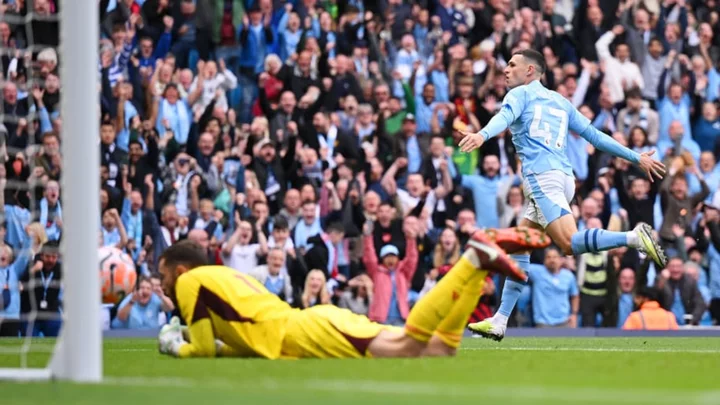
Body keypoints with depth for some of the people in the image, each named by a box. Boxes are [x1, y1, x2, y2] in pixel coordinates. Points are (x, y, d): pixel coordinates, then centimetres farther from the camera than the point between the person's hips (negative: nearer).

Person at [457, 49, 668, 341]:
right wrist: (637, 158, 29)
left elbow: (505, 116, -14)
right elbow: (595, 136, 25)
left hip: (542, 175, -8)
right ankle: (499, 322, 10)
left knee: (570, 244, -21)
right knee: (519, 246, 13)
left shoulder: (520, 94, 8)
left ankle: (634, 237, -36)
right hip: (565, 177, 8)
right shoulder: (561, 102, 27)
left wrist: (482, 135, -34)